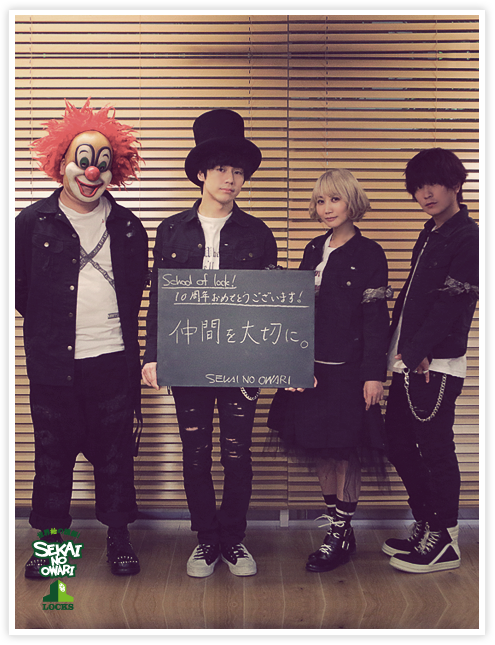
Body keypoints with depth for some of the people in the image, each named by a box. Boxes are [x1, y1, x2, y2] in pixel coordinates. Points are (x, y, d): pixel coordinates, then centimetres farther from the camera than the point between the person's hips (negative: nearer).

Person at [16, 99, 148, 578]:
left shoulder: (127, 227, 6)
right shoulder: (32, 223, 2)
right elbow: (17, 289, 8)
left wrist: (115, 325, 10)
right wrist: (51, 326, 8)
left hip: (113, 359, 1)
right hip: (53, 363, 0)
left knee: (115, 452, 9)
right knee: (53, 452, 10)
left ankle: (119, 537, 26)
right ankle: (51, 538, 29)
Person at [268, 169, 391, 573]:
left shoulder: (369, 254, -6)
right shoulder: (314, 251, 12)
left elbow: (377, 319, -9)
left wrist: (374, 375, -13)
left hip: (347, 370, -6)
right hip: (311, 367, 6)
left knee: (344, 452, 2)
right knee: (319, 451, 13)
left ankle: (342, 536, 17)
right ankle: (335, 526, 29)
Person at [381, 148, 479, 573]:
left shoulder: (467, 238, -9)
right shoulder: (429, 236, 17)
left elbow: (452, 304, -16)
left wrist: (416, 351, -15)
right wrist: (401, 349, 6)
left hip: (436, 366, -9)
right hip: (408, 362, 9)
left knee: (436, 451, 0)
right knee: (400, 445, 14)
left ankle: (444, 542, 15)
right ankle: (425, 526, 30)